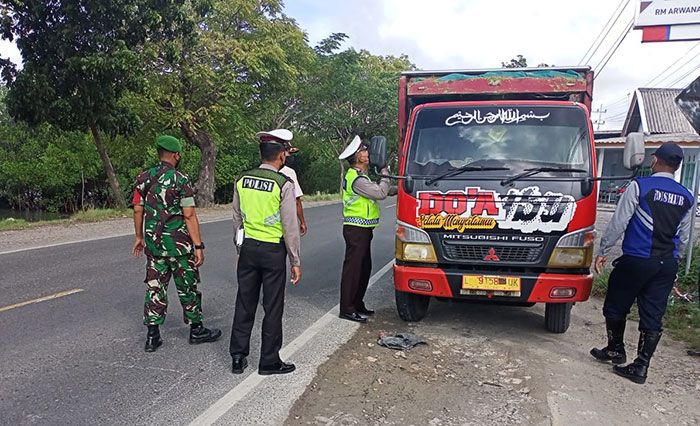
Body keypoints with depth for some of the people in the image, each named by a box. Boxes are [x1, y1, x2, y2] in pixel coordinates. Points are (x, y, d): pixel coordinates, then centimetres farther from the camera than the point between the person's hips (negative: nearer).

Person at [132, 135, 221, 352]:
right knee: (187, 287, 8)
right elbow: (189, 216, -16)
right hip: (178, 243, -5)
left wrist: (139, 237, 19)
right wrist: (198, 246, -13)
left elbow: (138, 210, 8)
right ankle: (196, 330, 21)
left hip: (153, 243, 5)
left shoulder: (144, 178, 4)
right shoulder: (181, 180, -13)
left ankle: (152, 335, 11)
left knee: (155, 287, 10)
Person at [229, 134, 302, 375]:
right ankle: (269, 362, 17)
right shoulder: (284, 184, -13)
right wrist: (295, 261, -5)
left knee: (244, 303, 14)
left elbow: (237, 218, 10)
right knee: (272, 307, 7)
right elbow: (290, 226, -12)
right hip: (273, 250, -5)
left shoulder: (242, 180, 3)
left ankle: (238, 357, 22)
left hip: (248, 247, 5)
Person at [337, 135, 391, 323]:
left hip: (362, 230, 11)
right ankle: (347, 309, 1)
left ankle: (357, 304, 26)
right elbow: (380, 193, -20)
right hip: (356, 230, -11)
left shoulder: (356, 174, 16)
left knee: (364, 268, 16)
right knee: (353, 269, -5)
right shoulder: (357, 179, -19)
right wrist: (385, 175, -6)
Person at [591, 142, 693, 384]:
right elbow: (683, 237, 15)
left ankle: (616, 350, 28)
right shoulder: (687, 198, 8)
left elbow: (618, 223, -10)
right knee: (653, 316, 7)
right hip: (667, 264, 5)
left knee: (616, 307, 14)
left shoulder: (639, 187, -9)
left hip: (636, 260, -5)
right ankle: (641, 367, 9)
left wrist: (603, 252, -1)